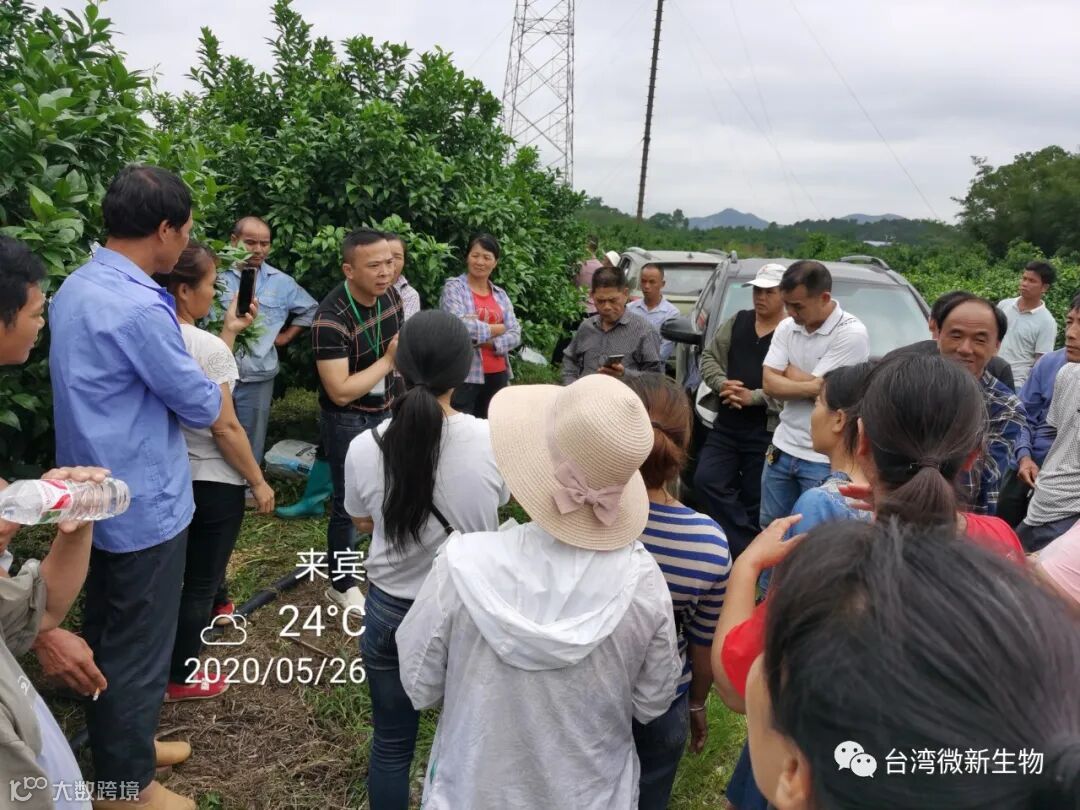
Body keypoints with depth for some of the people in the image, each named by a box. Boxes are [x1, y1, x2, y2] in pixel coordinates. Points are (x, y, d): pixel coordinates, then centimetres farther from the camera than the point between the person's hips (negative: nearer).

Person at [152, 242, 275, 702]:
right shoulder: (207, 346, -23)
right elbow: (225, 429, -21)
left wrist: (230, 330, 13)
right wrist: (259, 482, -10)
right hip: (213, 480, -7)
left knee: (186, 570, 26)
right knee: (200, 580, 10)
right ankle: (178, 679, 23)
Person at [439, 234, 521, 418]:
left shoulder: (501, 294, 13)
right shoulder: (453, 287, -1)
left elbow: (515, 335, 3)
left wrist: (486, 341, -13)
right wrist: (494, 329, -5)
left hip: (497, 375, 5)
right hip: (463, 376, -5)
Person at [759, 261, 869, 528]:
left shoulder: (852, 333, -16)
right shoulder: (786, 327, 3)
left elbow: (821, 388, -18)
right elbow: (769, 384, -4)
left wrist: (789, 371, -2)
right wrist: (812, 386, -19)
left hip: (824, 459, -6)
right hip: (783, 448, 6)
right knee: (769, 529, 17)